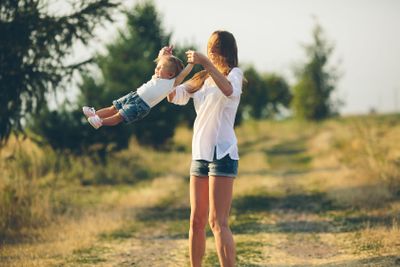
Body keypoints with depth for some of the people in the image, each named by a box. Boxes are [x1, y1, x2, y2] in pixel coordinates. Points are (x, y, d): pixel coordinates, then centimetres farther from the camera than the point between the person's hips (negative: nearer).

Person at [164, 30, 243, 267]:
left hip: (222, 153, -7)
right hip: (200, 154, 7)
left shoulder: (234, 73, -3)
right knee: (196, 221, 9)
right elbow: (175, 96, 21)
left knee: (218, 222, -14)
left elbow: (229, 90, -26)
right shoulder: (202, 79, 19)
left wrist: (206, 62, -34)